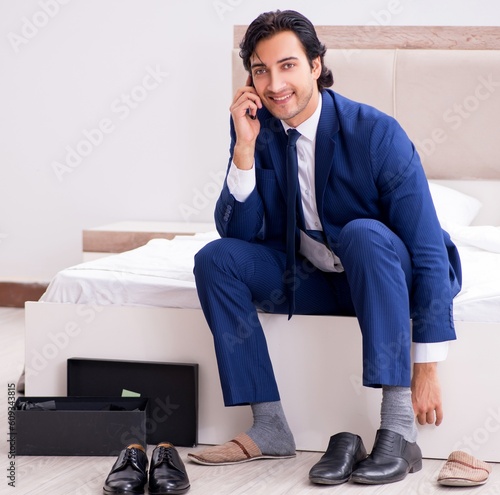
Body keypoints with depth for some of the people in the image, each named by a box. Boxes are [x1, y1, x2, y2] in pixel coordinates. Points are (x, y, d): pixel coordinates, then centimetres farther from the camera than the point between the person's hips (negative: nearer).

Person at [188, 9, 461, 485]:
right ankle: (269, 427, -13)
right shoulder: (256, 127, -8)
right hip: (311, 277, 5)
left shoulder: (376, 133, -22)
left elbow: (429, 251, -23)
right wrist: (245, 147, -24)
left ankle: (399, 427, -35)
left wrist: (426, 368, -25)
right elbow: (238, 232, -9)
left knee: (362, 232, -36)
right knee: (215, 259, -16)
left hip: (388, 275, -4)